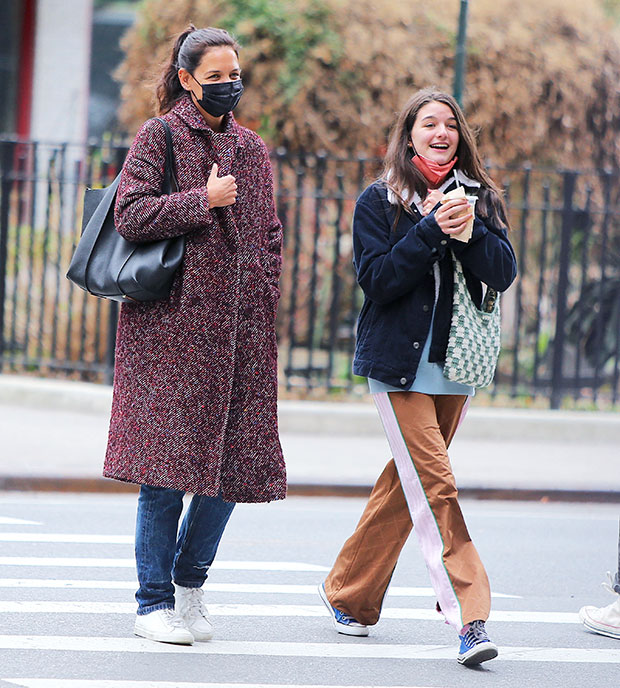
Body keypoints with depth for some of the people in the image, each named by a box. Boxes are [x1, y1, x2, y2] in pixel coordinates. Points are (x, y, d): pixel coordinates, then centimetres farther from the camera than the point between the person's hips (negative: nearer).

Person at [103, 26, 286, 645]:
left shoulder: (250, 148, 16)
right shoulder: (160, 136, 0)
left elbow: (269, 236, 20)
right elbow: (130, 215, -9)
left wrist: (264, 306, 11)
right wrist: (203, 201, -14)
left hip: (238, 327, 5)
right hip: (172, 322, -5)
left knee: (236, 463, 1)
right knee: (168, 463, -7)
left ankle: (190, 582, 19)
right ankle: (154, 603, 2)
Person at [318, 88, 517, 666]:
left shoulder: (479, 198, 9)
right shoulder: (378, 201, -1)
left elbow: (502, 274, -2)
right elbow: (376, 278, -12)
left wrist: (469, 229, -18)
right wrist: (430, 231, -19)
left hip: (454, 362, 5)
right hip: (399, 363, -4)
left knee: (409, 482, 10)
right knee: (435, 486, -13)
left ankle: (348, 594, 25)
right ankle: (469, 619, -17)